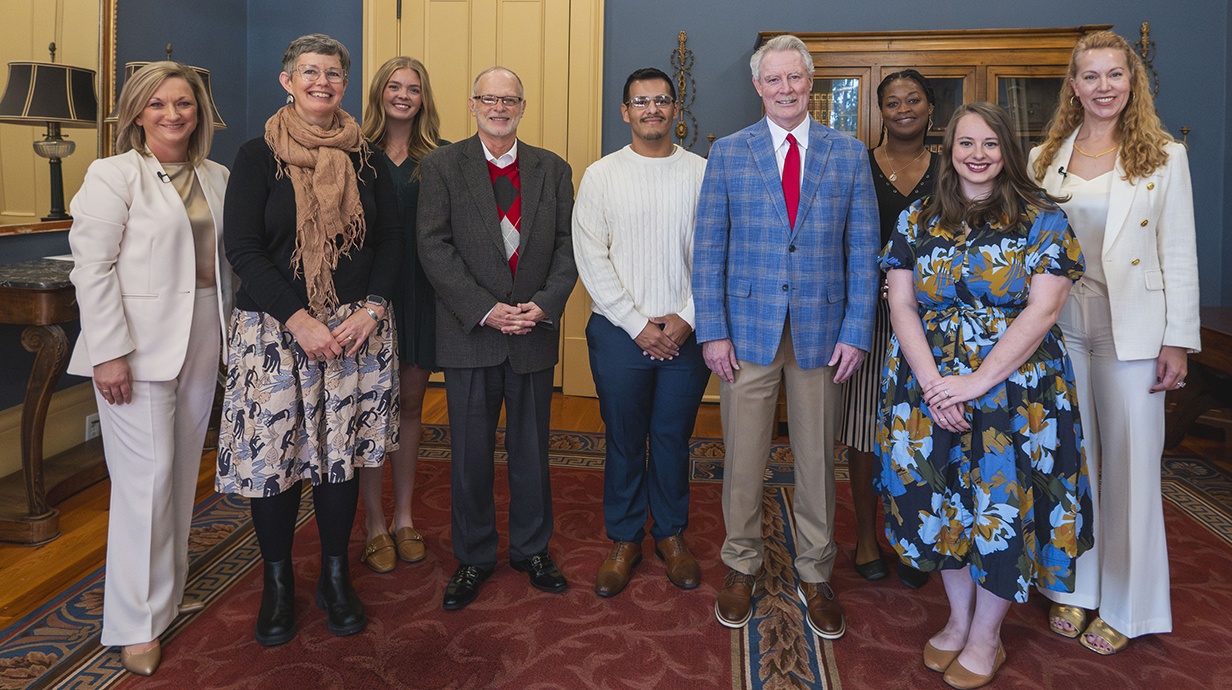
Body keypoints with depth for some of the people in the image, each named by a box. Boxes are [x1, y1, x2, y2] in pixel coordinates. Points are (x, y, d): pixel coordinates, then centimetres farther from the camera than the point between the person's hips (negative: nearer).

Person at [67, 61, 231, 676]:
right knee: (147, 475, -5)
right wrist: (109, 353, -15)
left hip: (201, 347, 6)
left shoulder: (216, 178, 12)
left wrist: (230, 330, 12)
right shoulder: (113, 175, -5)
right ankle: (137, 623, 8)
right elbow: (92, 268, -10)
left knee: (183, 470, 12)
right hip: (139, 347, -6)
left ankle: (169, 591, 28)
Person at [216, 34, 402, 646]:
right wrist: (301, 321, -15)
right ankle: (278, 583, 20)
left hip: (355, 326, 2)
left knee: (343, 450, 6)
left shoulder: (366, 160, 8)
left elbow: (391, 240, 8)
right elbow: (244, 250, -6)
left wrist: (370, 310, -7)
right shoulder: (258, 157, 0)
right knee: (273, 451, 1)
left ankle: (335, 577, 22)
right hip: (274, 327, -2)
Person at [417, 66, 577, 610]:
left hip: (535, 333, 2)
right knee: (471, 454, 7)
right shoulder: (440, 166, 2)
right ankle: (473, 557, 24)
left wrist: (545, 304, -12)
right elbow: (434, 249, -7)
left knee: (531, 449, 11)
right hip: (469, 335, -1)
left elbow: (566, 246, 5)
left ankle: (531, 549, 29)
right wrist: (486, 310, -15)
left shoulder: (553, 170, 9)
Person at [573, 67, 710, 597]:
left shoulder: (702, 173, 5)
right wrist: (638, 324, -9)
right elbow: (591, 257, -3)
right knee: (624, 440, 8)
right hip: (619, 331, 0)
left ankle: (670, 534, 28)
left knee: (674, 438, 10)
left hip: (686, 332, 1)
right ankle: (624, 539, 24)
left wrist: (686, 318, -8)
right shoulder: (600, 175, 2)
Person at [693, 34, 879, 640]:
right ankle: (742, 567, 26)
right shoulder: (728, 152, 4)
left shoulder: (849, 154, 6)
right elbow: (708, 248, 1)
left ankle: (814, 574, 28)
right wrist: (713, 331, -6)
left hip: (822, 332, 1)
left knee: (817, 458, 11)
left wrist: (856, 332, -5)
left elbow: (864, 248, 4)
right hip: (748, 328, 0)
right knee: (743, 457, 7)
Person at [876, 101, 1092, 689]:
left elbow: (1041, 310, -10)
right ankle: (959, 619, 31)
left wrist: (977, 381, -18)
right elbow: (901, 305, 0)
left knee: (1003, 506, 1)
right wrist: (933, 384, -13)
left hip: (1015, 391, -2)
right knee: (943, 504, 10)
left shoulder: (1042, 219, -2)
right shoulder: (917, 221, 5)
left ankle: (986, 639, 21)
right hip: (929, 391, 3)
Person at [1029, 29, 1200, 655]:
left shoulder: (1164, 157, 2)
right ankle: (1074, 587, 25)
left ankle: (1125, 606, 17)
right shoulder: (1044, 160, 8)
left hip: (1130, 331, -2)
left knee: (1130, 463, 3)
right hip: (1058, 327, 2)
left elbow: (1179, 255, 0)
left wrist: (1178, 341, -5)